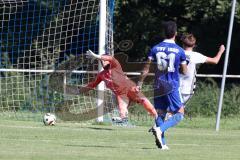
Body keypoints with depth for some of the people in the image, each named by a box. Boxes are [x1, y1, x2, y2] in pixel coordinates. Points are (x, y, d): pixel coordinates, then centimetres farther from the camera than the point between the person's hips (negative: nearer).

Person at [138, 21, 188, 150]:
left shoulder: (155, 49, 1)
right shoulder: (180, 51, -6)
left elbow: (146, 69, 0)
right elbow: (184, 71, 1)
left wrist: (139, 83, 7)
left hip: (158, 85, 4)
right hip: (172, 86, -4)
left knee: (160, 114, 12)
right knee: (179, 114, 4)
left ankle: (162, 143, 5)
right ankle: (160, 129, -19)